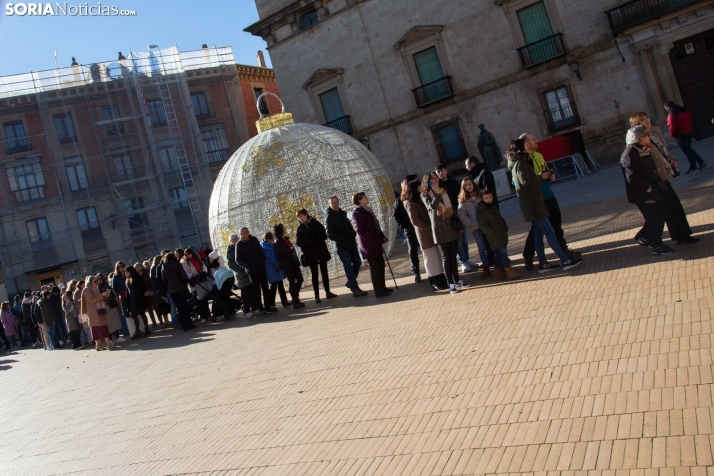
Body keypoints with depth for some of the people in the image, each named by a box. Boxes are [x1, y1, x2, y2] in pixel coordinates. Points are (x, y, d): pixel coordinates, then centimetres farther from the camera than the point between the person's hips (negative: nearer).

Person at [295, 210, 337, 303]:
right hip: (310, 254, -1)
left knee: (324, 272, 8)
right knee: (314, 274, -1)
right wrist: (309, 241, -20)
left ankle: (328, 292, 18)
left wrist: (315, 239, -19)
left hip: (322, 252, 1)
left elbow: (324, 235, -4)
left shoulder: (315, 223, 2)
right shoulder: (300, 228, 3)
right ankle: (317, 295, 0)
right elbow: (298, 242, -6)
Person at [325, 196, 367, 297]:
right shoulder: (329, 217, -8)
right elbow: (330, 234, -14)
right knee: (348, 267, -6)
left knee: (357, 263, 12)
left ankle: (350, 283, 29)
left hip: (351, 243, 7)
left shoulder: (343, 213, 11)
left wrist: (353, 235, 3)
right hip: (342, 246, -7)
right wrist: (343, 238, -19)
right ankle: (355, 289, -4)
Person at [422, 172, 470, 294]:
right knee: (446, 257, -2)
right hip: (439, 229, -5)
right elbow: (432, 206, -22)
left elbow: (453, 208, 17)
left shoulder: (444, 191, 15)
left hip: (452, 227, 5)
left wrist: (459, 224, 14)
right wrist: (437, 193, -12)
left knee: (453, 256, 9)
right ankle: (451, 284, 3)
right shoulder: (425, 195, -1)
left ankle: (457, 280, 18)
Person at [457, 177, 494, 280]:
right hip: (475, 227, -1)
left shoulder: (481, 194, 7)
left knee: (490, 246, 6)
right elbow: (461, 214, -3)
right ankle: (486, 270, 3)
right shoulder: (463, 199, 3)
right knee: (482, 248, -1)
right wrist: (471, 222, -13)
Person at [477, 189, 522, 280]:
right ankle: (509, 272, -13)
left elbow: (500, 219, 24)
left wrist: (505, 228, 11)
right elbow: (483, 226, -16)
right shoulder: (481, 211, -11)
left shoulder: (494, 207, 16)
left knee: (499, 254, 12)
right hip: (494, 238, -8)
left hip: (501, 235, 8)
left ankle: (499, 272, 20)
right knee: (503, 253, -14)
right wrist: (492, 232, -20)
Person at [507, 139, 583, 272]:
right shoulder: (520, 163, -13)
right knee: (549, 232, -10)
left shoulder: (519, 162, 19)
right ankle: (566, 261, -11)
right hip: (532, 204, -10)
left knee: (538, 233, 10)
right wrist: (541, 176, -13)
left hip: (533, 203, 10)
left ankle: (542, 264, 13)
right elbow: (525, 181, -25)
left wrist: (543, 176, 9)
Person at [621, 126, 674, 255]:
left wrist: (657, 185, 7)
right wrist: (647, 188, -18)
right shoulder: (630, 154, -21)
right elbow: (632, 178, -26)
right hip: (641, 194, -10)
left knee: (662, 213, 16)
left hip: (652, 190, 10)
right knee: (652, 218, 0)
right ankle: (657, 246, 13)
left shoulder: (643, 150, 10)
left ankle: (650, 239, 30)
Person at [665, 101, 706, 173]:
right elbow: (690, 120, 15)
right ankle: (701, 162, 16)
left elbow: (672, 126, -20)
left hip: (680, 135, -8)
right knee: (689, 149, 21)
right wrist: (689, 130, 17)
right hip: (688, 133, 8)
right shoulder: (684, 110, 12)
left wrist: (673, 135, -7)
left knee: (687, 151, 0)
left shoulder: (671, 114, -16)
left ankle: (693, 167, 7)